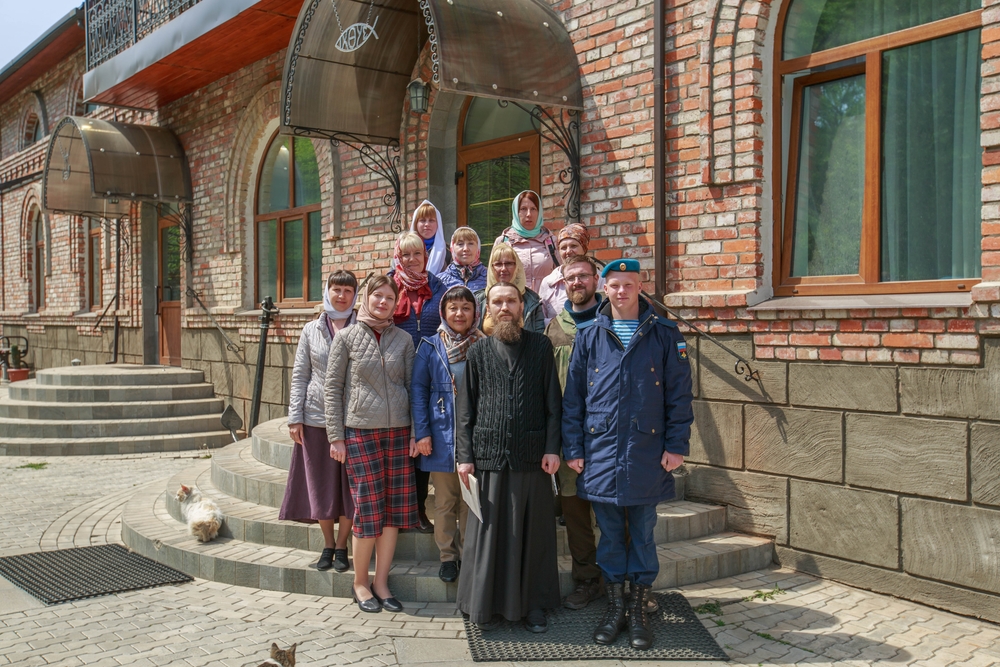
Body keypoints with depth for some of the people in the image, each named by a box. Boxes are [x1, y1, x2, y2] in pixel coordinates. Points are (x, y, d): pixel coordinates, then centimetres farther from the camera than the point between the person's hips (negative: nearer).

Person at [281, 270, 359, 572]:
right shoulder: (311, 330, 8)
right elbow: (299, 375, 8)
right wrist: (295, 417, 1)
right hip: (316, 417, 2)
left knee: (349, 484, 2)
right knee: (321, 483, 7)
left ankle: (342, 545, 18)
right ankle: (328, 545, 23)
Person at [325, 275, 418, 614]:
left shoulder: (404, 339, 9)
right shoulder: (346, 337, 3)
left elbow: (412, 386, 11)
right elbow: (332, 387, 2)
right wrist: (336, 436, -3)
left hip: (399, 432, 3)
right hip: (360, 432, -3)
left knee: (395, 508, 3)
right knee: (369, 508, -3)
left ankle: (381, 582, 16)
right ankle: (360, 582, 15)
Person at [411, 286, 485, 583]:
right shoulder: (430, 347, 2)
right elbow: (418, 390, 2)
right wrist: (421, 432, -6)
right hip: (441, 435, 0)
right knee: (444, 501, 8)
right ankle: (448, 556, 20)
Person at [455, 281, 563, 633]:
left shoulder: (540, 346, 6)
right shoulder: (478, 352, 9)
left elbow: (553, 403, 3)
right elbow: (466, 409, 8)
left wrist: (552, 448, -5)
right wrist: (464, 456, 1)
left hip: (532, 456, 0)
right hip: (489, 455, 1)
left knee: (532, 531, 6)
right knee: (487, 531, 4)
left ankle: (533, 604, 18)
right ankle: (485, 604, 16)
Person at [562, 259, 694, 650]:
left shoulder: (664, 335, 2)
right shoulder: (589, 338, 6)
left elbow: (679, 394, 1)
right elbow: (573, 397, 7)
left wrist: (676, 445, -4)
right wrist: (572, 448, 2)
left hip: (647, 453, -1)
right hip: (601, 453, 1)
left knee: (643, 535, 7)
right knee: (610, 535, 10)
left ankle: (638, 612, 20)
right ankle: (614, 610, 23)